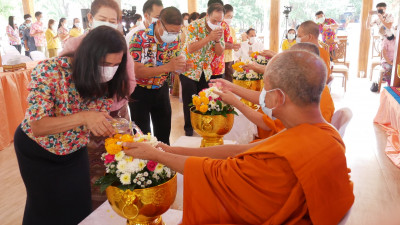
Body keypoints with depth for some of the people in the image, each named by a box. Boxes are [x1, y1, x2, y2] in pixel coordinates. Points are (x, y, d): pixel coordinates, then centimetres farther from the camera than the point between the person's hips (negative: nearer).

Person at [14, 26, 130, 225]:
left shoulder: (106, 83, -19)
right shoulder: (49, 71, -32)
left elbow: (100, 123, -8)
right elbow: (37, 126, -36)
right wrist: (83, 117, -50)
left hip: (75, 150, 3)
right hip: (37, 150, -3)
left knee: (80, 207, 16)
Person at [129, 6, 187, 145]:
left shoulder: (175, 39, -7)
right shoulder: (140, 37, -23)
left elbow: (174, 65, 3)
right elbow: (136, 71, -28)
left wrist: (182, 66, -22)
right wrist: (167, 67, -39)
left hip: (161, 89, 5)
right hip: (139, 91, -4)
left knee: (164, 133, 14)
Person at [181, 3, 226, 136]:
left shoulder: (219, 30, -2)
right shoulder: (194, 26, -17)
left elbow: (220, 53, -2)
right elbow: (190, 48, -26)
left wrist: (217, 40, -22)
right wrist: (209, 37, -33)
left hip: (206, 71, 4)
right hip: (189, 69, -4)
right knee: (189, 101, 2)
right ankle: (188, 127, 19)